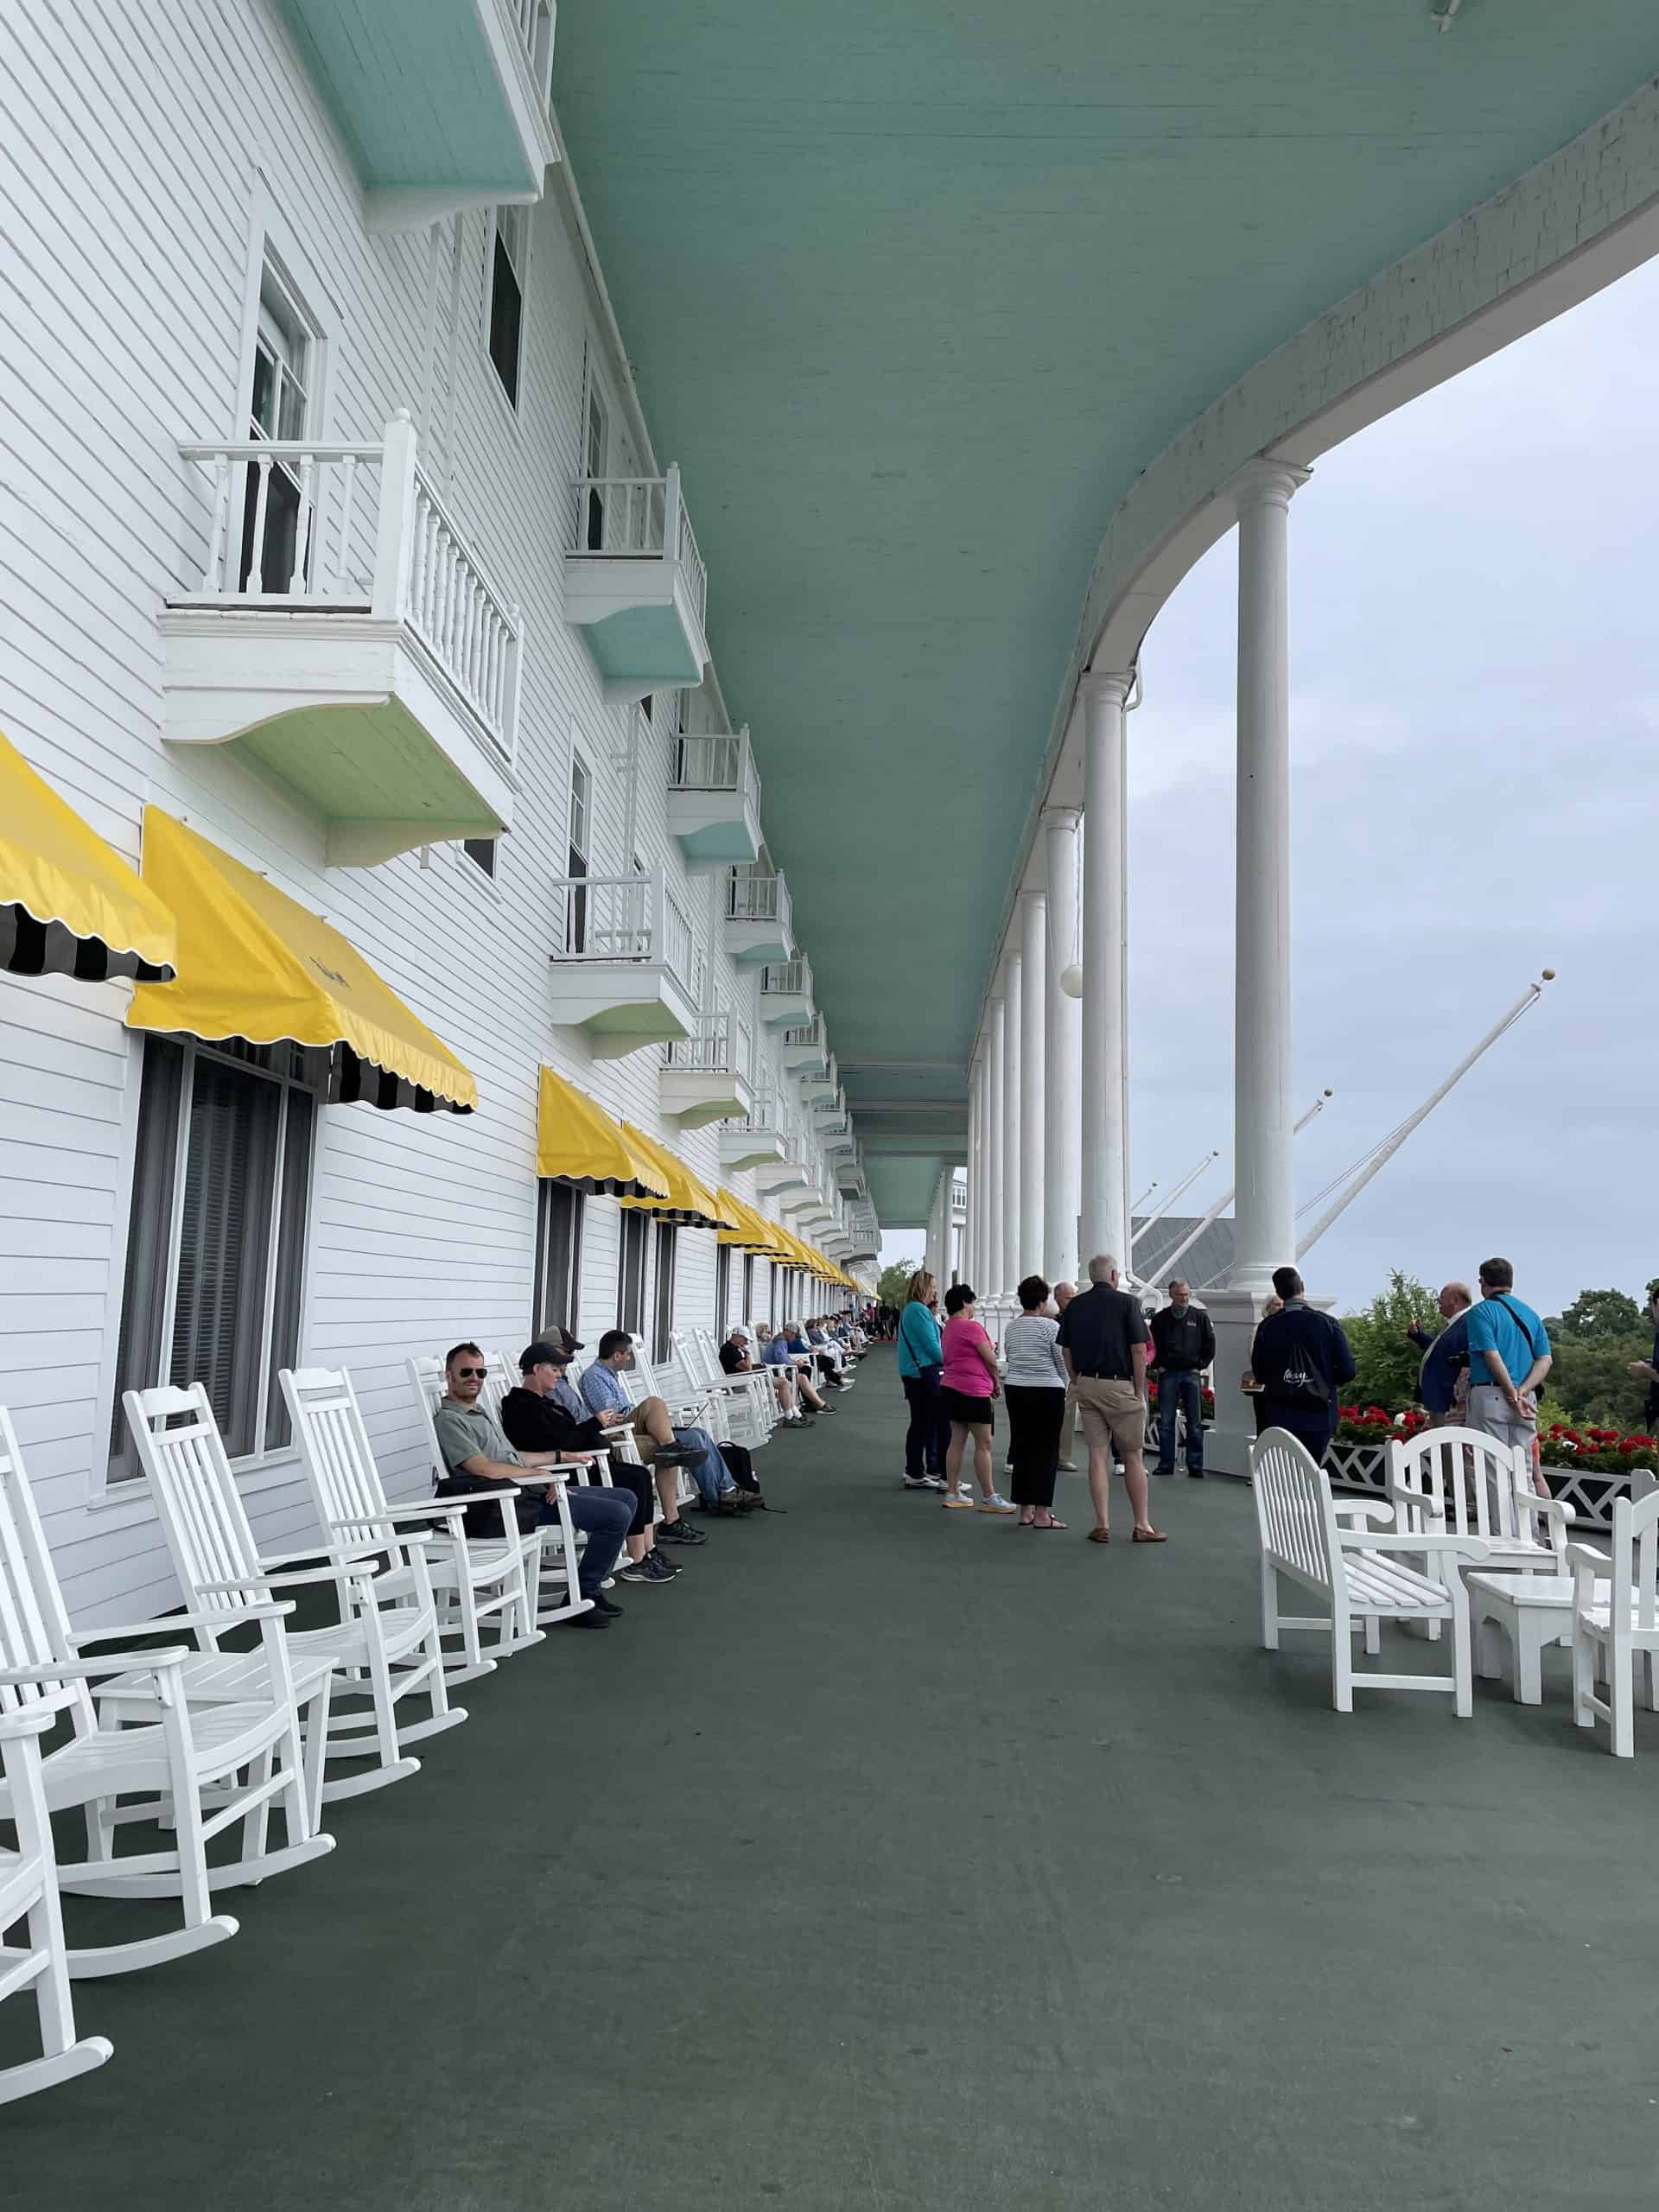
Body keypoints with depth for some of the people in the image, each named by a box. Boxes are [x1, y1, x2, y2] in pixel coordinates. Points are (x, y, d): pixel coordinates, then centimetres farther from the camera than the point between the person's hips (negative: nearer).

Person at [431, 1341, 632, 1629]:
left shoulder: (482, 1414, 22)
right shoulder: (448, 1420, -9)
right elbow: (484, 1468, -19)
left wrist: (559, 1456, 25)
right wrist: (541, 1474, -15)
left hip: (532, 1489, 10)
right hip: (513, 1503, -10)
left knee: (625, 1499, 11)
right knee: (617, 1515, -18)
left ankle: (590, 1586, 14)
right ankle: (581, 1596, -6)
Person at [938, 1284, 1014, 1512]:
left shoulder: (948, 1328, 15)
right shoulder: (971, 1326, -14)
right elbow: (990, 1359, -11)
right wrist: (997, 1379, 7)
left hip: (952, 1388, 9)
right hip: (973, 1391, -9)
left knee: (957, 1442, 11)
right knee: (984, 1444, -4)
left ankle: (952, 1493, 13)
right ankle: (989, 1498, -3)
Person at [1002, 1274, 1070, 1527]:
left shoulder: (1010, 1328, 10)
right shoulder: (1051, 1326, -8)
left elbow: (1009, 1361, 13)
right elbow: (1064, 1363, -4)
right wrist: (1064, 1388, 11)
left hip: (1015, 1390, 6)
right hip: (1047, 1392, -6)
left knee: (1022, 1449, 10)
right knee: (1046, 1451, -1)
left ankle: (1025, 1511, 14)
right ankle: (1042, 1514, -3)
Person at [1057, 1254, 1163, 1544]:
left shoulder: (1075, 1305, 7)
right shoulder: (1127, 1302, -6)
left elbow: (1066, 1351, 9)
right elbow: (1139, 1349, -10)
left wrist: (1078, 1384, 15)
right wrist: (1139, 1389, -2)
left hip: (1087, 1386, 4)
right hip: (1120, 1386, -4)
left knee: (1097, 1455, 5)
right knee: (1133, 1457, 5)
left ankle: (1102, 1525, 5)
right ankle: (1142, 1526, 9)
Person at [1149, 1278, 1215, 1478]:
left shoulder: (1200, 1317, 4)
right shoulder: (1160, 1318, 5)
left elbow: (1210, 1345, 8)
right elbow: (1152, 1345, 10)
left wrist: (1200, 1366, 1)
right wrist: (1159, 1365, 0)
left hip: (1192, 1373, 0)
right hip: (1168, 1374, 0)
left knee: (1195, 1423, 2)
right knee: (1166, 1422, 1)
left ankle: (1195, 1465, 7)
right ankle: (1166, 1464, 6)